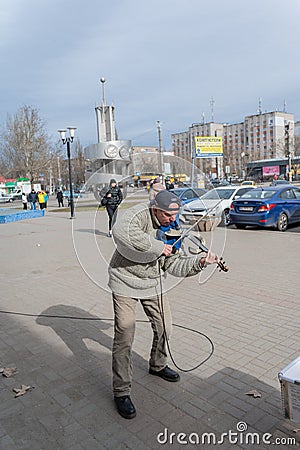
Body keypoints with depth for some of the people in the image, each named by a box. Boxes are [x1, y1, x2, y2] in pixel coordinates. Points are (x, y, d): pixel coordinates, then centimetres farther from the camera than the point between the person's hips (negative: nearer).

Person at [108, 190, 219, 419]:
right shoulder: (139, 214, -22)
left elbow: (174, 265, 0)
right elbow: (121, 231, -46)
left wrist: (200, 262, -18)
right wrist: (157, 246, -38)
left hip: (152, 283, 7)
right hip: (125, 282, -6)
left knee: (164, 327, 16)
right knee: (124, 337, -7)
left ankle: (157, 365, 46)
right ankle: (121, 391, 11)